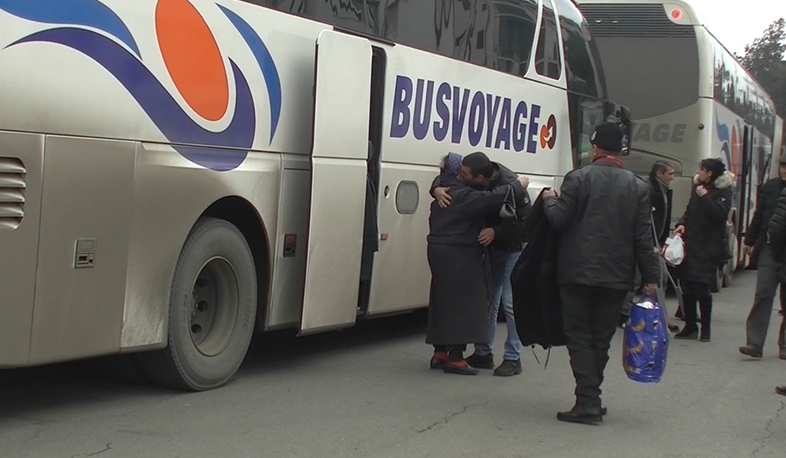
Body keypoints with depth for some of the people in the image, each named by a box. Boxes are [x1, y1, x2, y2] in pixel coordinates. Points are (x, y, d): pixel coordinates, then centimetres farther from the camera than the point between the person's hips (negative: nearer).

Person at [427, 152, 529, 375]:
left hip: (439, 251, 10)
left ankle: (440, 352, 21)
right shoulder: (463, 195, -19)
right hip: (459, 256, -10)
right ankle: (455, 357, -4)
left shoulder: (444, 192, 10)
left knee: (444, 302, 15)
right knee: (462, 303, -4)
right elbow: (493, 198, -25)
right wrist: (518, 185, -13)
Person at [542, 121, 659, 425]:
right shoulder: (637, 186, 3)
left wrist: (550, 200, 12)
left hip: (579, 272, -3)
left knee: (579, 336, 2)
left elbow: (558, 220, -9)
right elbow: (644, 237, 2)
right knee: (601, 339, 13)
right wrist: (650, 277, 6)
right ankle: (591, 399, 19)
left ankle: (588, 403, -5)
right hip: (616, 276, 3)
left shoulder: (579, 178, -7)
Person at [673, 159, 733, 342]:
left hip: (708, 246, -6)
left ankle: (705, 328, 8)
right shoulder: (698, 187, 15)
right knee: (687, 288, 5)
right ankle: (690, 326, 14)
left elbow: (720, 213, -18)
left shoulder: (723, 192, -5)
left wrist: (704, 197, -16)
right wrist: (682, 224, 4)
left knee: (703, 287, -5)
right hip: (690, 243, 6)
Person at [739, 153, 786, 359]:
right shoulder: (770, 187, 5)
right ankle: (755, 342, -6)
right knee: (763, 294, -6)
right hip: (769, 249, 1)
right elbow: (759, 216, 11)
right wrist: (750, 241, 11)